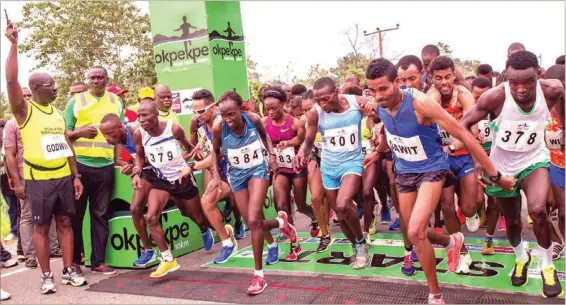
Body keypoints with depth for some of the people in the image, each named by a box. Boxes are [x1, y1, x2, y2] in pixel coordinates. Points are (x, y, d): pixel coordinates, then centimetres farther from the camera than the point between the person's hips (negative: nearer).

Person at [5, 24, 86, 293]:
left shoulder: (58, 114, 13)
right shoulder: (24, 110, -2)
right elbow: (11, 80, -18)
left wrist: (76, 176, 10)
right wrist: (14, 44, -19)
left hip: (64, 176, 5)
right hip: (38, 178, -5)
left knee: (65, 223, 8)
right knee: (41, 226, 3)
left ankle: (68, 271, 16)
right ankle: (46, 276, 13)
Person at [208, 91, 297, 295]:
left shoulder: (253, 119, -20)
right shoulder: (218, 127, -20)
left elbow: (264, 135, 5)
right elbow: (215, 151, 0)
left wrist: (272, 155, -6)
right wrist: (216, 176, -7)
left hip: (258, 168, -2)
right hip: (237, 173, 2)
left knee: (253, 220, -19)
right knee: (253, 223, 7)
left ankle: (258, 274, -5)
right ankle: (280, 222, 42)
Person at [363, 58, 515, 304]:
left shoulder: (420, 103, -30)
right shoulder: (377, 105, -12)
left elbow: (464, 136, -25)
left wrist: (494, 175, -22)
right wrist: (379, 152, 26)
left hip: (431, 169, -6)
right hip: (403, 171, 6)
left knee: (415, 232, -22)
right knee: (415, 233, 15)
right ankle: (451, 242, 49)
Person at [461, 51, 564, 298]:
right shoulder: (496, 96, -29)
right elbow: (465, 123, -16)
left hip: (534, 160, 0)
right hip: (502, 165, 0)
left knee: (537, 210, -26)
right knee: (511, 221, 15)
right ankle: (521, 257, 49)